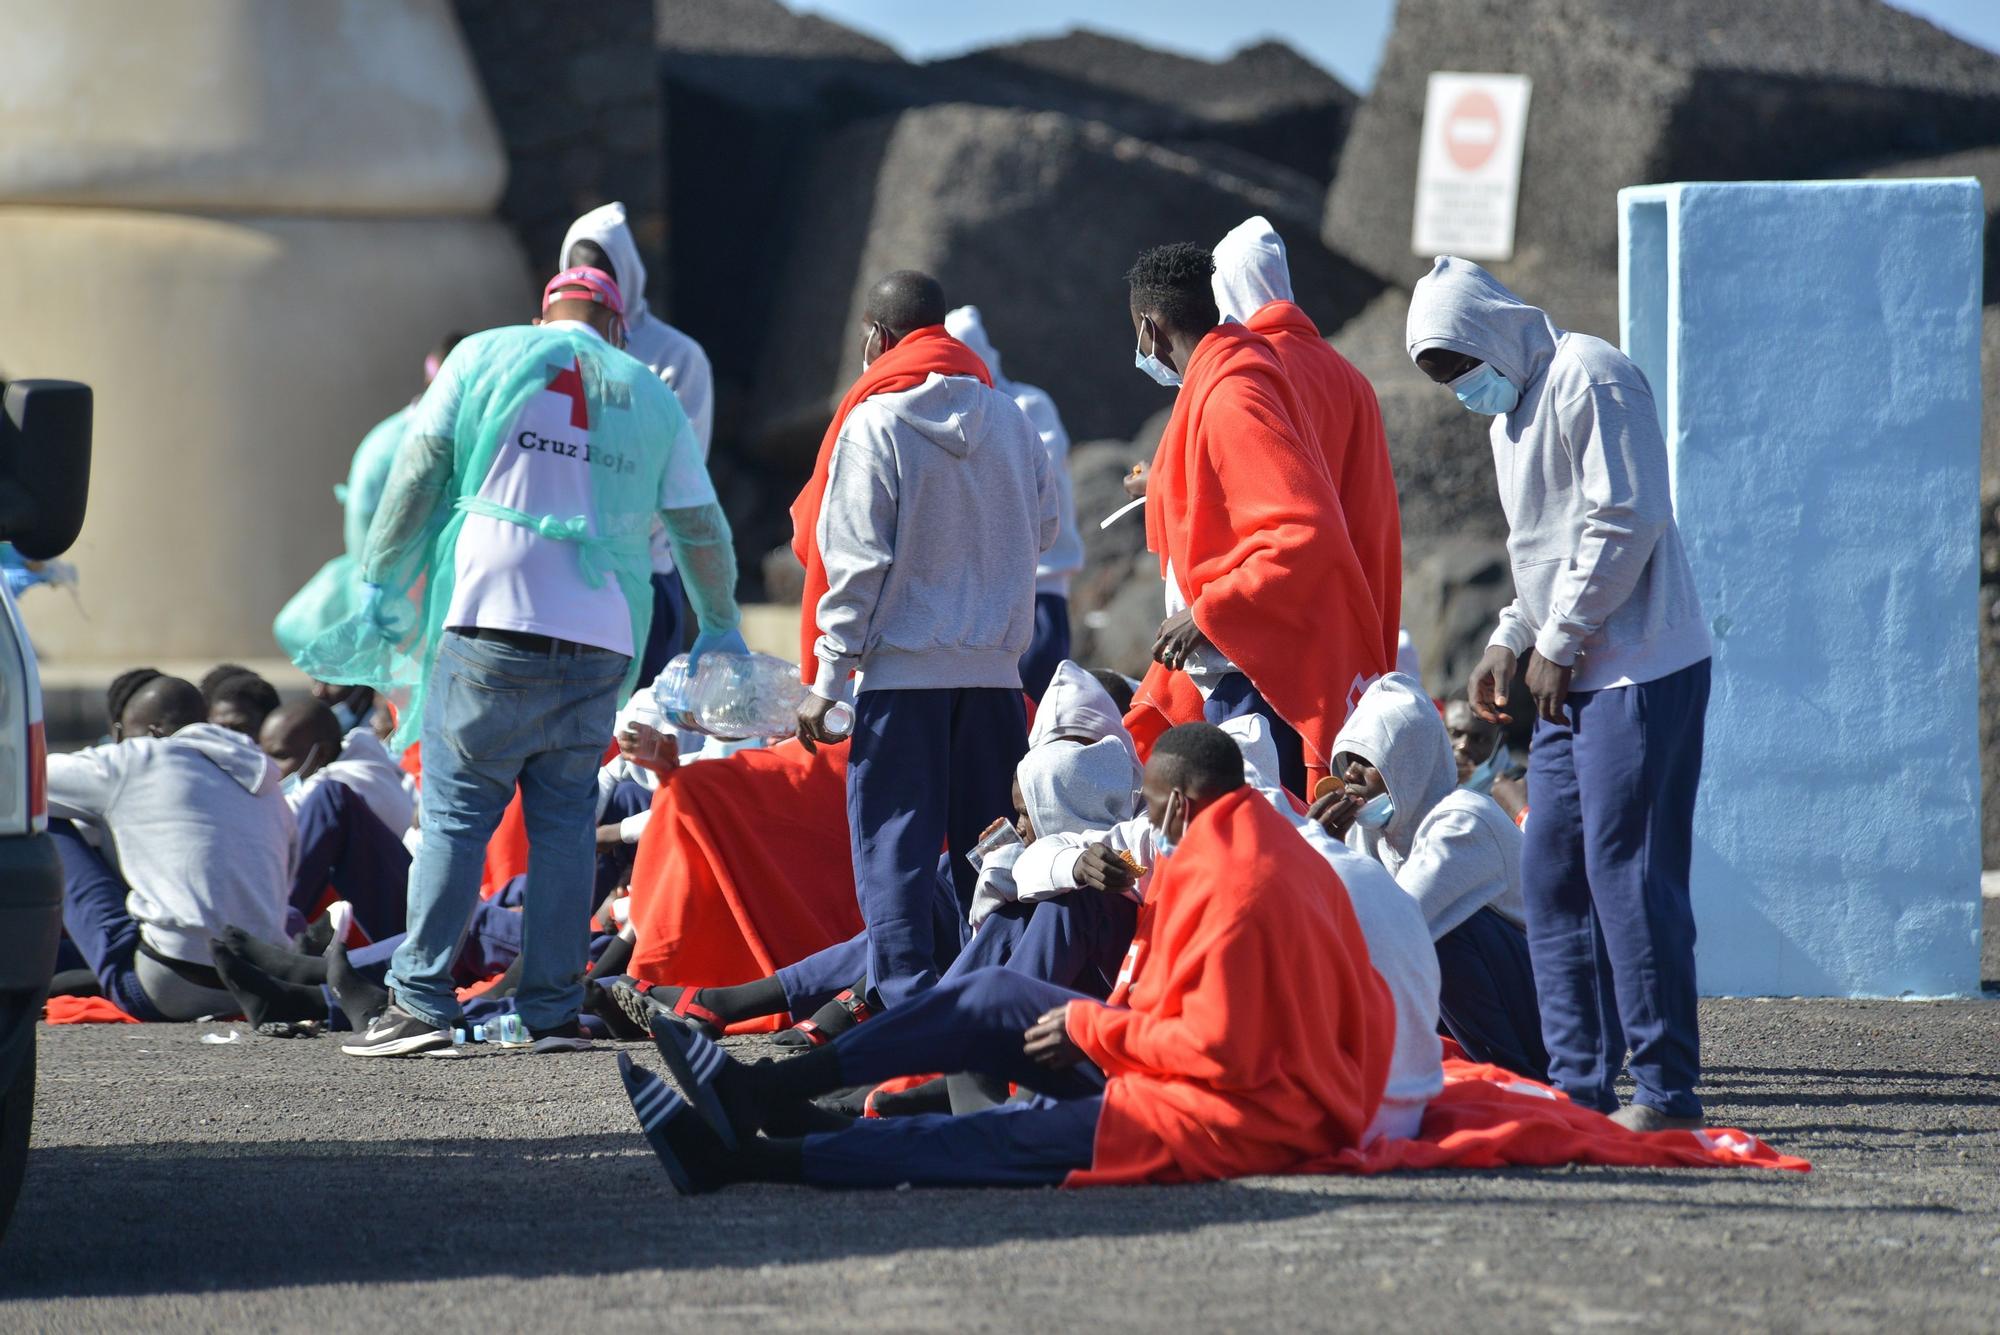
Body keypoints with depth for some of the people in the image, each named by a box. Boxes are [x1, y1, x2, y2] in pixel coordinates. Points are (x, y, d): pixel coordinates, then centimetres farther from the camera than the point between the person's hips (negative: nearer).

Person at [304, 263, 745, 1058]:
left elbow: (417, 475, 3)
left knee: (456, 814, -2)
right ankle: (552, 1007, 7)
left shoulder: (486, 358, 9)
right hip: (600, 640, 2)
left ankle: (421, 1001, -8)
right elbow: (701, 529, 19)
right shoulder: (649, 396, 16)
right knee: (566, 822, 8)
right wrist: (720, 628, 33)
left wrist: (381, 587, 9)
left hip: (492, 620, -2)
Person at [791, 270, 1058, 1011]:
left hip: (903, 669, -5)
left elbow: (857, 560, -11)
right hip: (997, 665, 5)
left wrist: (829, 678, -7)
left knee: (894, 841, -2)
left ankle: (905, 1004, -7)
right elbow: (1044, 528, 14)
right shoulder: (1008, 416, 6)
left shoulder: (874, 424, -9)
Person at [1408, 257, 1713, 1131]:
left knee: (1628, 872, -10)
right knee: (1552, 877, 8)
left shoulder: (1589, 378, -11)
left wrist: (1558, 641, -14)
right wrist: (1510, 641, 12)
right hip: (1572, 678, 10)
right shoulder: (1512, 407, 19)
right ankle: (1579, 1083, 13)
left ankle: (1667, 1089, -7)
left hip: (1638, 671, -10)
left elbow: (1625, 520, -18)